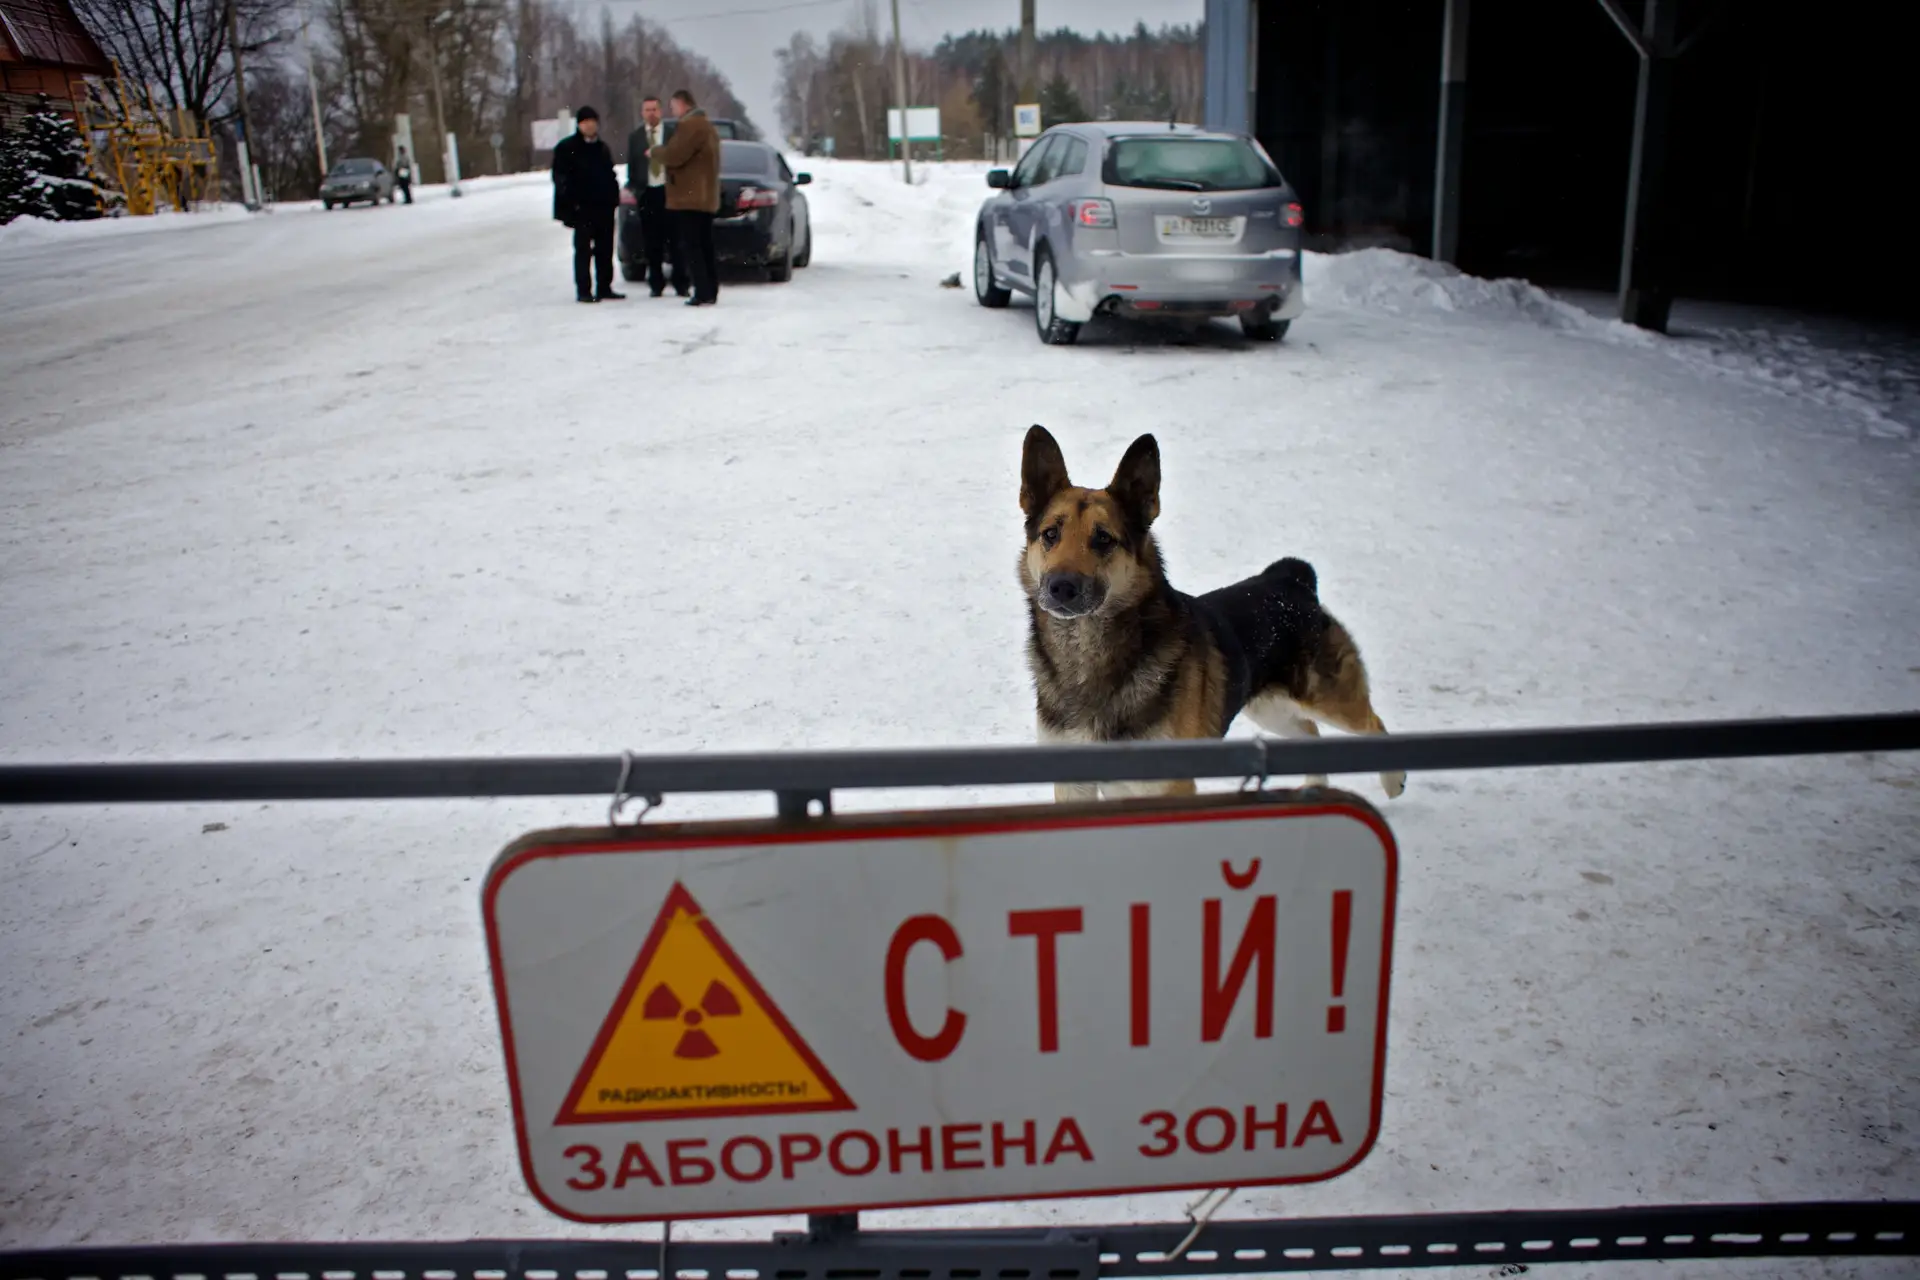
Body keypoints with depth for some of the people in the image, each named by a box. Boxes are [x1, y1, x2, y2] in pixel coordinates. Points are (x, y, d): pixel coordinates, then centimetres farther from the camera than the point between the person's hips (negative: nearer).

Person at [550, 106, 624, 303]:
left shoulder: (602, 147, 18)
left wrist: (614, 196, 9)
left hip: (604, 206, 6)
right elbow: (560, 177, -6)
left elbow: (610, 174, 23)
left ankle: (605, 288, 14)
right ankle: (583, 291, -3)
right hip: (583, 207, -6)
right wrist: (571, 202, -15)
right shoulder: (567, 147, -1)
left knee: (605, 249, 7)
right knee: (583, 249, -4)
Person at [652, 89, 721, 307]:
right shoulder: (708, 126, 20)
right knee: (705, 247, 10)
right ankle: (711, 292, 11)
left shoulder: (689, 125, -13)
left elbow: (673, 155, -20)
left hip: (689, 197, -10)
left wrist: (655, 152, -1)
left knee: (691, 247, -9)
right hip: (706, 197, 10)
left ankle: (703, 294, -13)